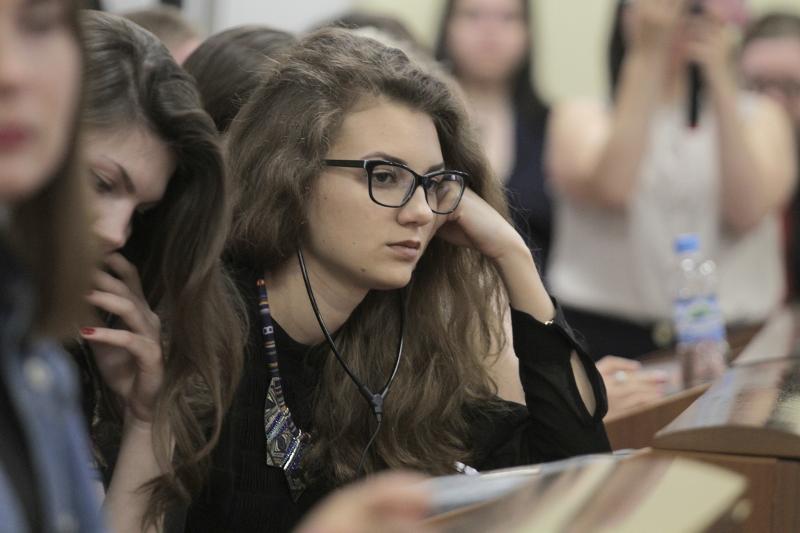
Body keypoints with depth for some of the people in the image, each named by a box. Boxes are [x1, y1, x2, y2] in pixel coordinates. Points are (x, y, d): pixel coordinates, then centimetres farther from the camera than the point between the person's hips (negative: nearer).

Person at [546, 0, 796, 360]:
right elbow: (611, 189, -12)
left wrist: (718, 75, -10)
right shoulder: (583, 117, 11)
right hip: (607, 335, -1)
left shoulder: (758, 117, 14)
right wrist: (647, 56, -10)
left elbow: (748, 211, -6)